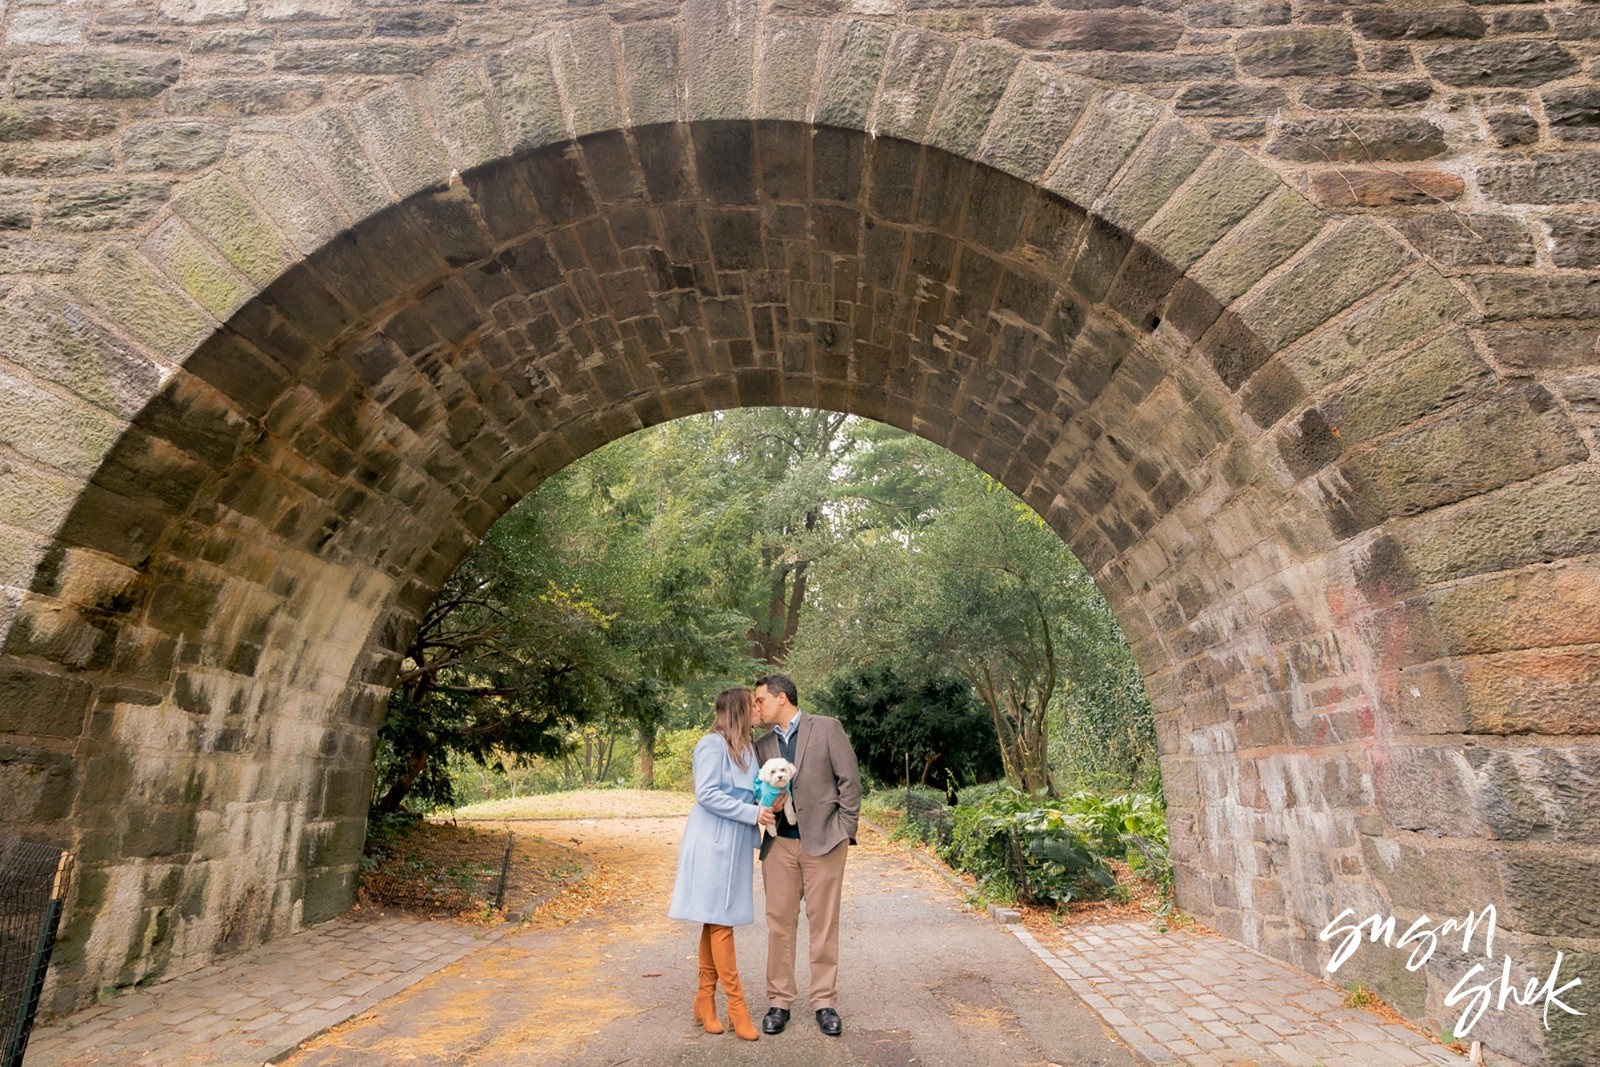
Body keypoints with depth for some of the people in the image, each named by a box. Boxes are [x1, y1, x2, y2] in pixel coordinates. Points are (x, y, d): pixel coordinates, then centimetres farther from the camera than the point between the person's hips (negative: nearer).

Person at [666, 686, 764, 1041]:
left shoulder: (746, 747, 12)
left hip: (736, 844, 8)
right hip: (714, 843, -8)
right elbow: (706, 794, -19)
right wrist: (752, 812, -19)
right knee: (719, 921, -1)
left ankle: (705, 1001, 20)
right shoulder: (712, 744, -14)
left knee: (715, 922, 12)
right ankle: (736, 1007, 5)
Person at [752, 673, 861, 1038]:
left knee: (824, 923, 4)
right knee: (779, 922, 6)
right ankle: (779, 1001, 19)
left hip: (823, 840, -4)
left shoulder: (827, 728, -3)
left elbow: (850, 780, -4)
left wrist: (845, 830, -6)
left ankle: (825, 1002, 17)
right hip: (779, 843, 4)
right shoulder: (762, 745, 10)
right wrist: (766, 807, -8)